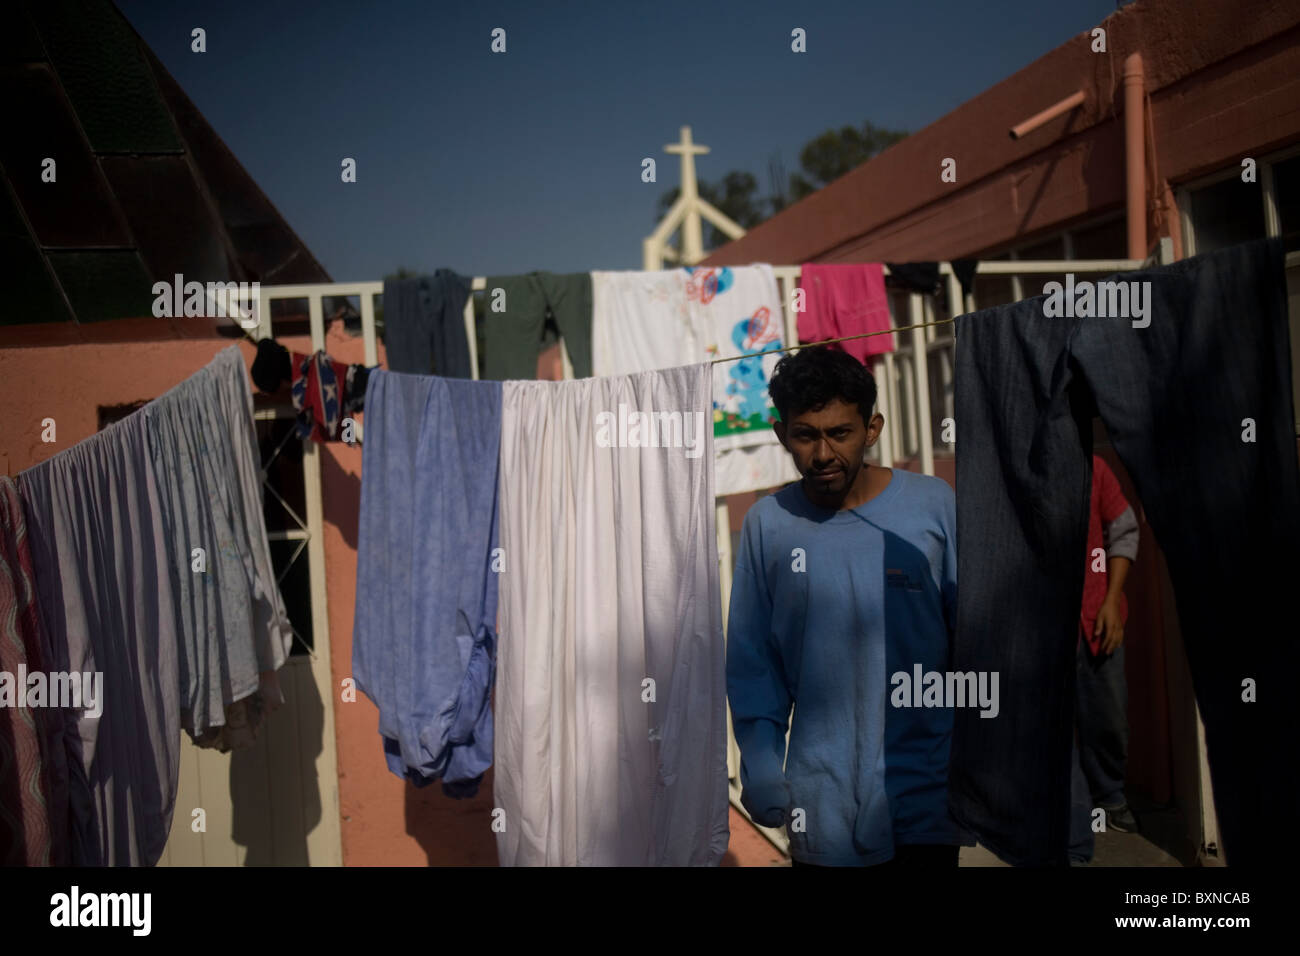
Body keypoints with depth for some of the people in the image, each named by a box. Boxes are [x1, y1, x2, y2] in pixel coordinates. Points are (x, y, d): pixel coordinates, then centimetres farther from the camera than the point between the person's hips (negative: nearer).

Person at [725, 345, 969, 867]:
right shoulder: (767, 523, -5)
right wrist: (760, 763, -4)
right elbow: (752, 658, 1)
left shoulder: (933, 505, -7)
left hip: (924, 787, 0)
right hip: (821, 799, 1)